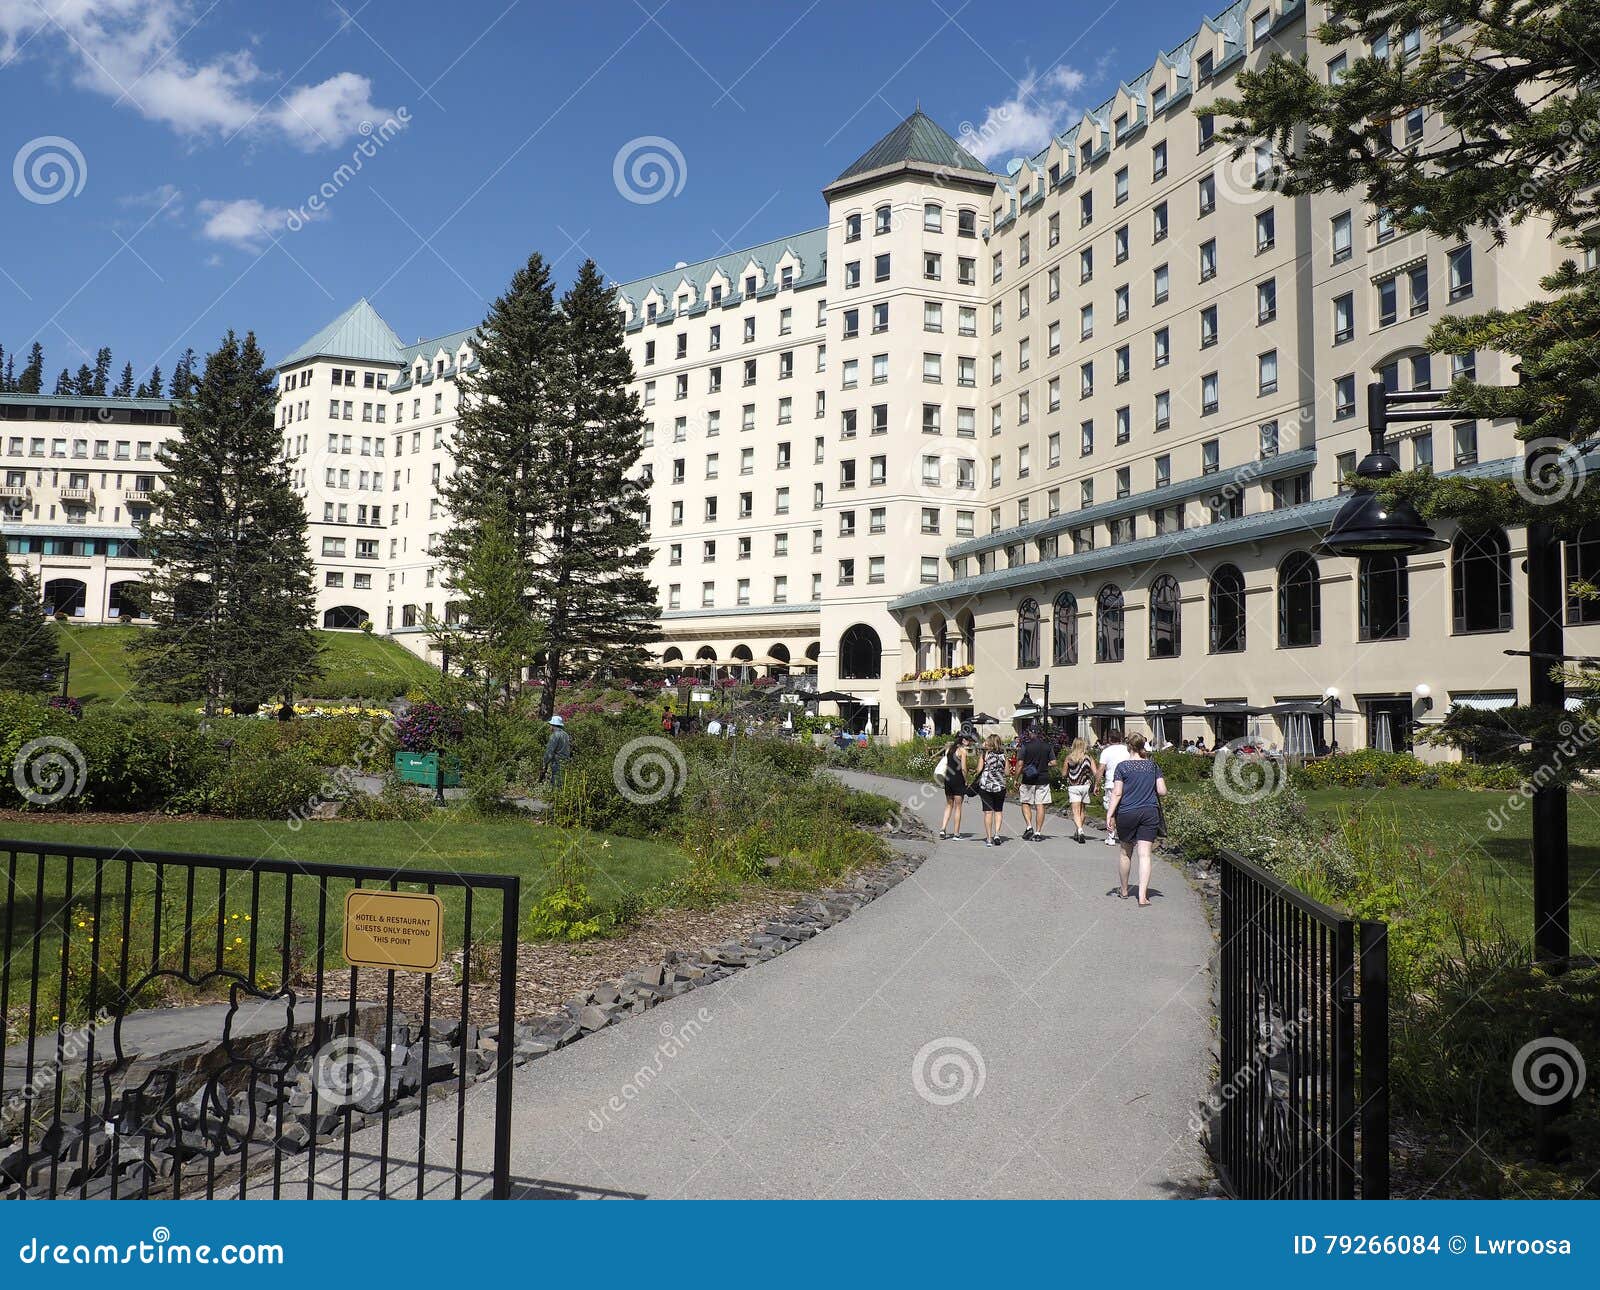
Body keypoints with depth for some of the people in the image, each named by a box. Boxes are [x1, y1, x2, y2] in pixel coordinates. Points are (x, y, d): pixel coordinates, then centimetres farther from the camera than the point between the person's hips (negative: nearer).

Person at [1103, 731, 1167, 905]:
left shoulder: (1122, 766, -5)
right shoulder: (1153, 765, 5)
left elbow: (1117, 793, -10)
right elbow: (1162, 791, 2)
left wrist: (1109, 814, -8)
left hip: (1127, 813, -2)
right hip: (1150, 813, 2)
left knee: (1126, 852, 15)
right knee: (1145, 854, -1)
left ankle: (1123, 890, 30)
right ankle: (1143, 896, -10)